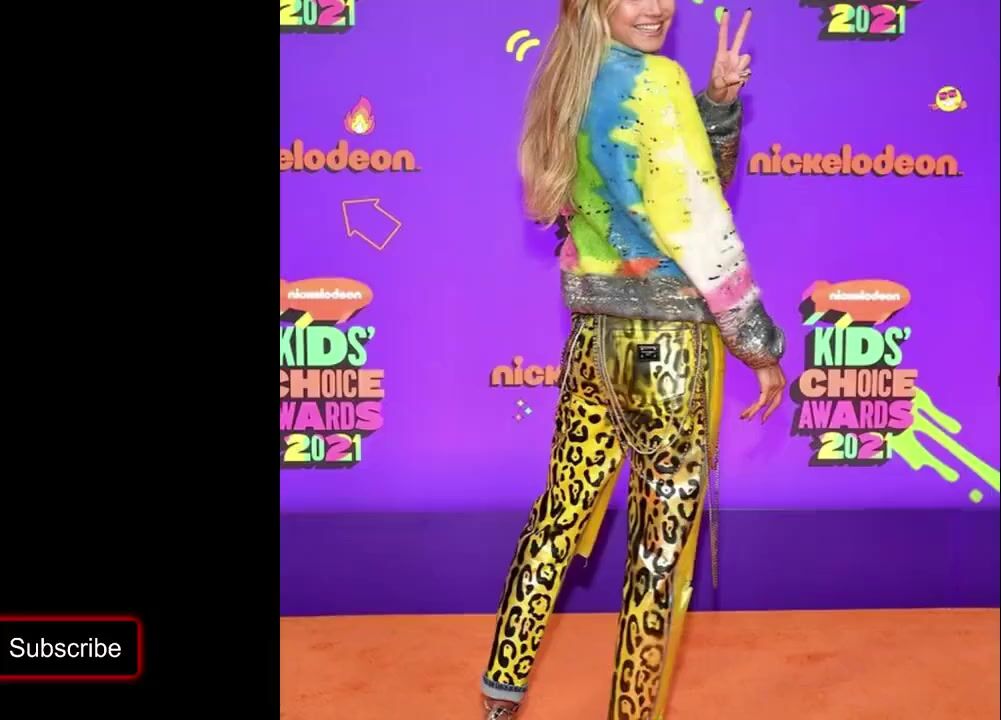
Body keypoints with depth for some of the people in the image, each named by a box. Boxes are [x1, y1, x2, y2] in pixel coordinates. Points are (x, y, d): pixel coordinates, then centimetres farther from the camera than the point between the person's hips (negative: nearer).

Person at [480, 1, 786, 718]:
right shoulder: (656, 80, -12)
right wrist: (761, 344, -8)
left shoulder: (570, 86, 11)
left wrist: (719, 100, 3)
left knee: (560, 514, 16)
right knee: (661, 546, 6)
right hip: (663, 342, -8)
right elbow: (698, 223, -15)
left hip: (594, 335, 8)